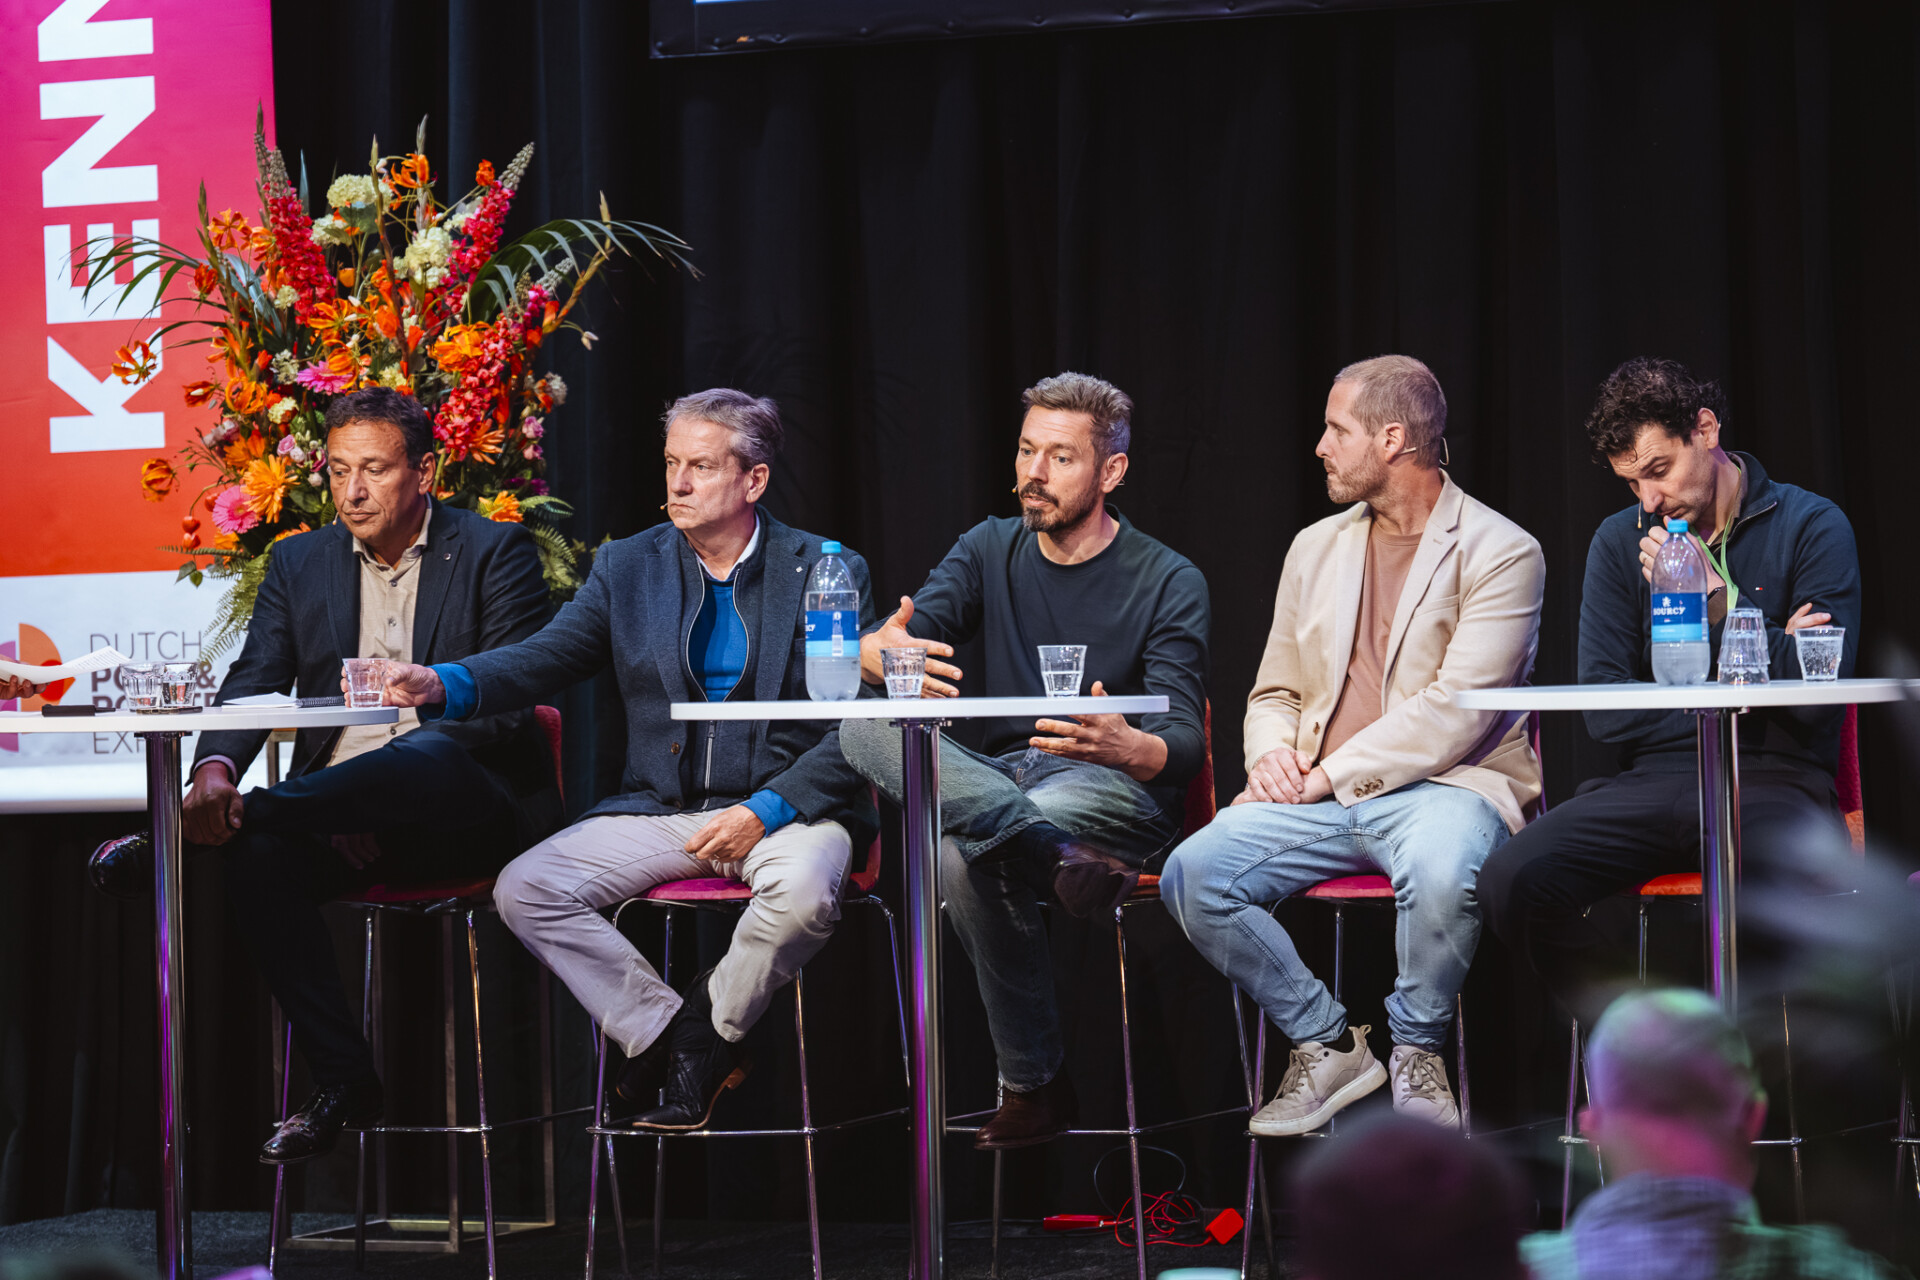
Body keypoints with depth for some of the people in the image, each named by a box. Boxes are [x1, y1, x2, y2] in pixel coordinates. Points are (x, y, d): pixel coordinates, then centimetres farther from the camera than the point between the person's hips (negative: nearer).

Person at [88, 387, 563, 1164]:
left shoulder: (495, 553, 2)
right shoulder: (300, 562, 15)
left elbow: (512, 702, -7)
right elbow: (252, 685, 6)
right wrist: (215, 769, -16)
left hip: (468, 805, -4)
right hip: (343, 809, 4)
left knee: (426, 754, -40)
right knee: (259, 864, -29)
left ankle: (178, 841, -35)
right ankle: (343, 1083, -24)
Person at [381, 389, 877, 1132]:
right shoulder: (629, 567, 9)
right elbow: (545, 657, -1)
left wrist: (765, 811, -19)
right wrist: (444, 686, -22)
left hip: (786, 807, -3)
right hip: (661, 810, 4)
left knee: (803, 889, -37)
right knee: (523, 889, -16)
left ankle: (704, 1034, -10)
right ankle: (669, 1036, -8)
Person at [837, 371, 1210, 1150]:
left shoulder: (1169, 584, -1)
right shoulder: (990, 551, 11)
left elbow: (1185, 744, -13)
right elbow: (876, 651, -3)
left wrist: (1128, 747, -39)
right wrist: (883, 654, -32)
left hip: (1117, 791, -5)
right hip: (995, 780, 5)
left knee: (960, 854, -37)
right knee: (864, 727, -27)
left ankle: (1032, 1083, -25)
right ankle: (1059, 854, -40)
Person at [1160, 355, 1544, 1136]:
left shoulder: (1500, 552, -2)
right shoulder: (1316, 549, 18)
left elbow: (1456, 712, -12)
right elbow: (1274, 693, 23)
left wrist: (1334, 774, -15)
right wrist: (1271, 756, -1)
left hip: (1441, 786, -5)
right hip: (1320, 796, 5)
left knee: (1441, 870, -40)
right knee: (1191, 874, -21)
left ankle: (1416, 1052, -11)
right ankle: (1326, 1044, -2)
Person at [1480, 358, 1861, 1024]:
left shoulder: (1810, 526, 2)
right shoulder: (1620, 542, 12)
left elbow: (1819, 693, -8)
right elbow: (1604, 710, 5)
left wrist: (1713, 597, -11)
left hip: (1772, 777, -4)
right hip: (1653, 780, 4)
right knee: (1511, 880, -24)